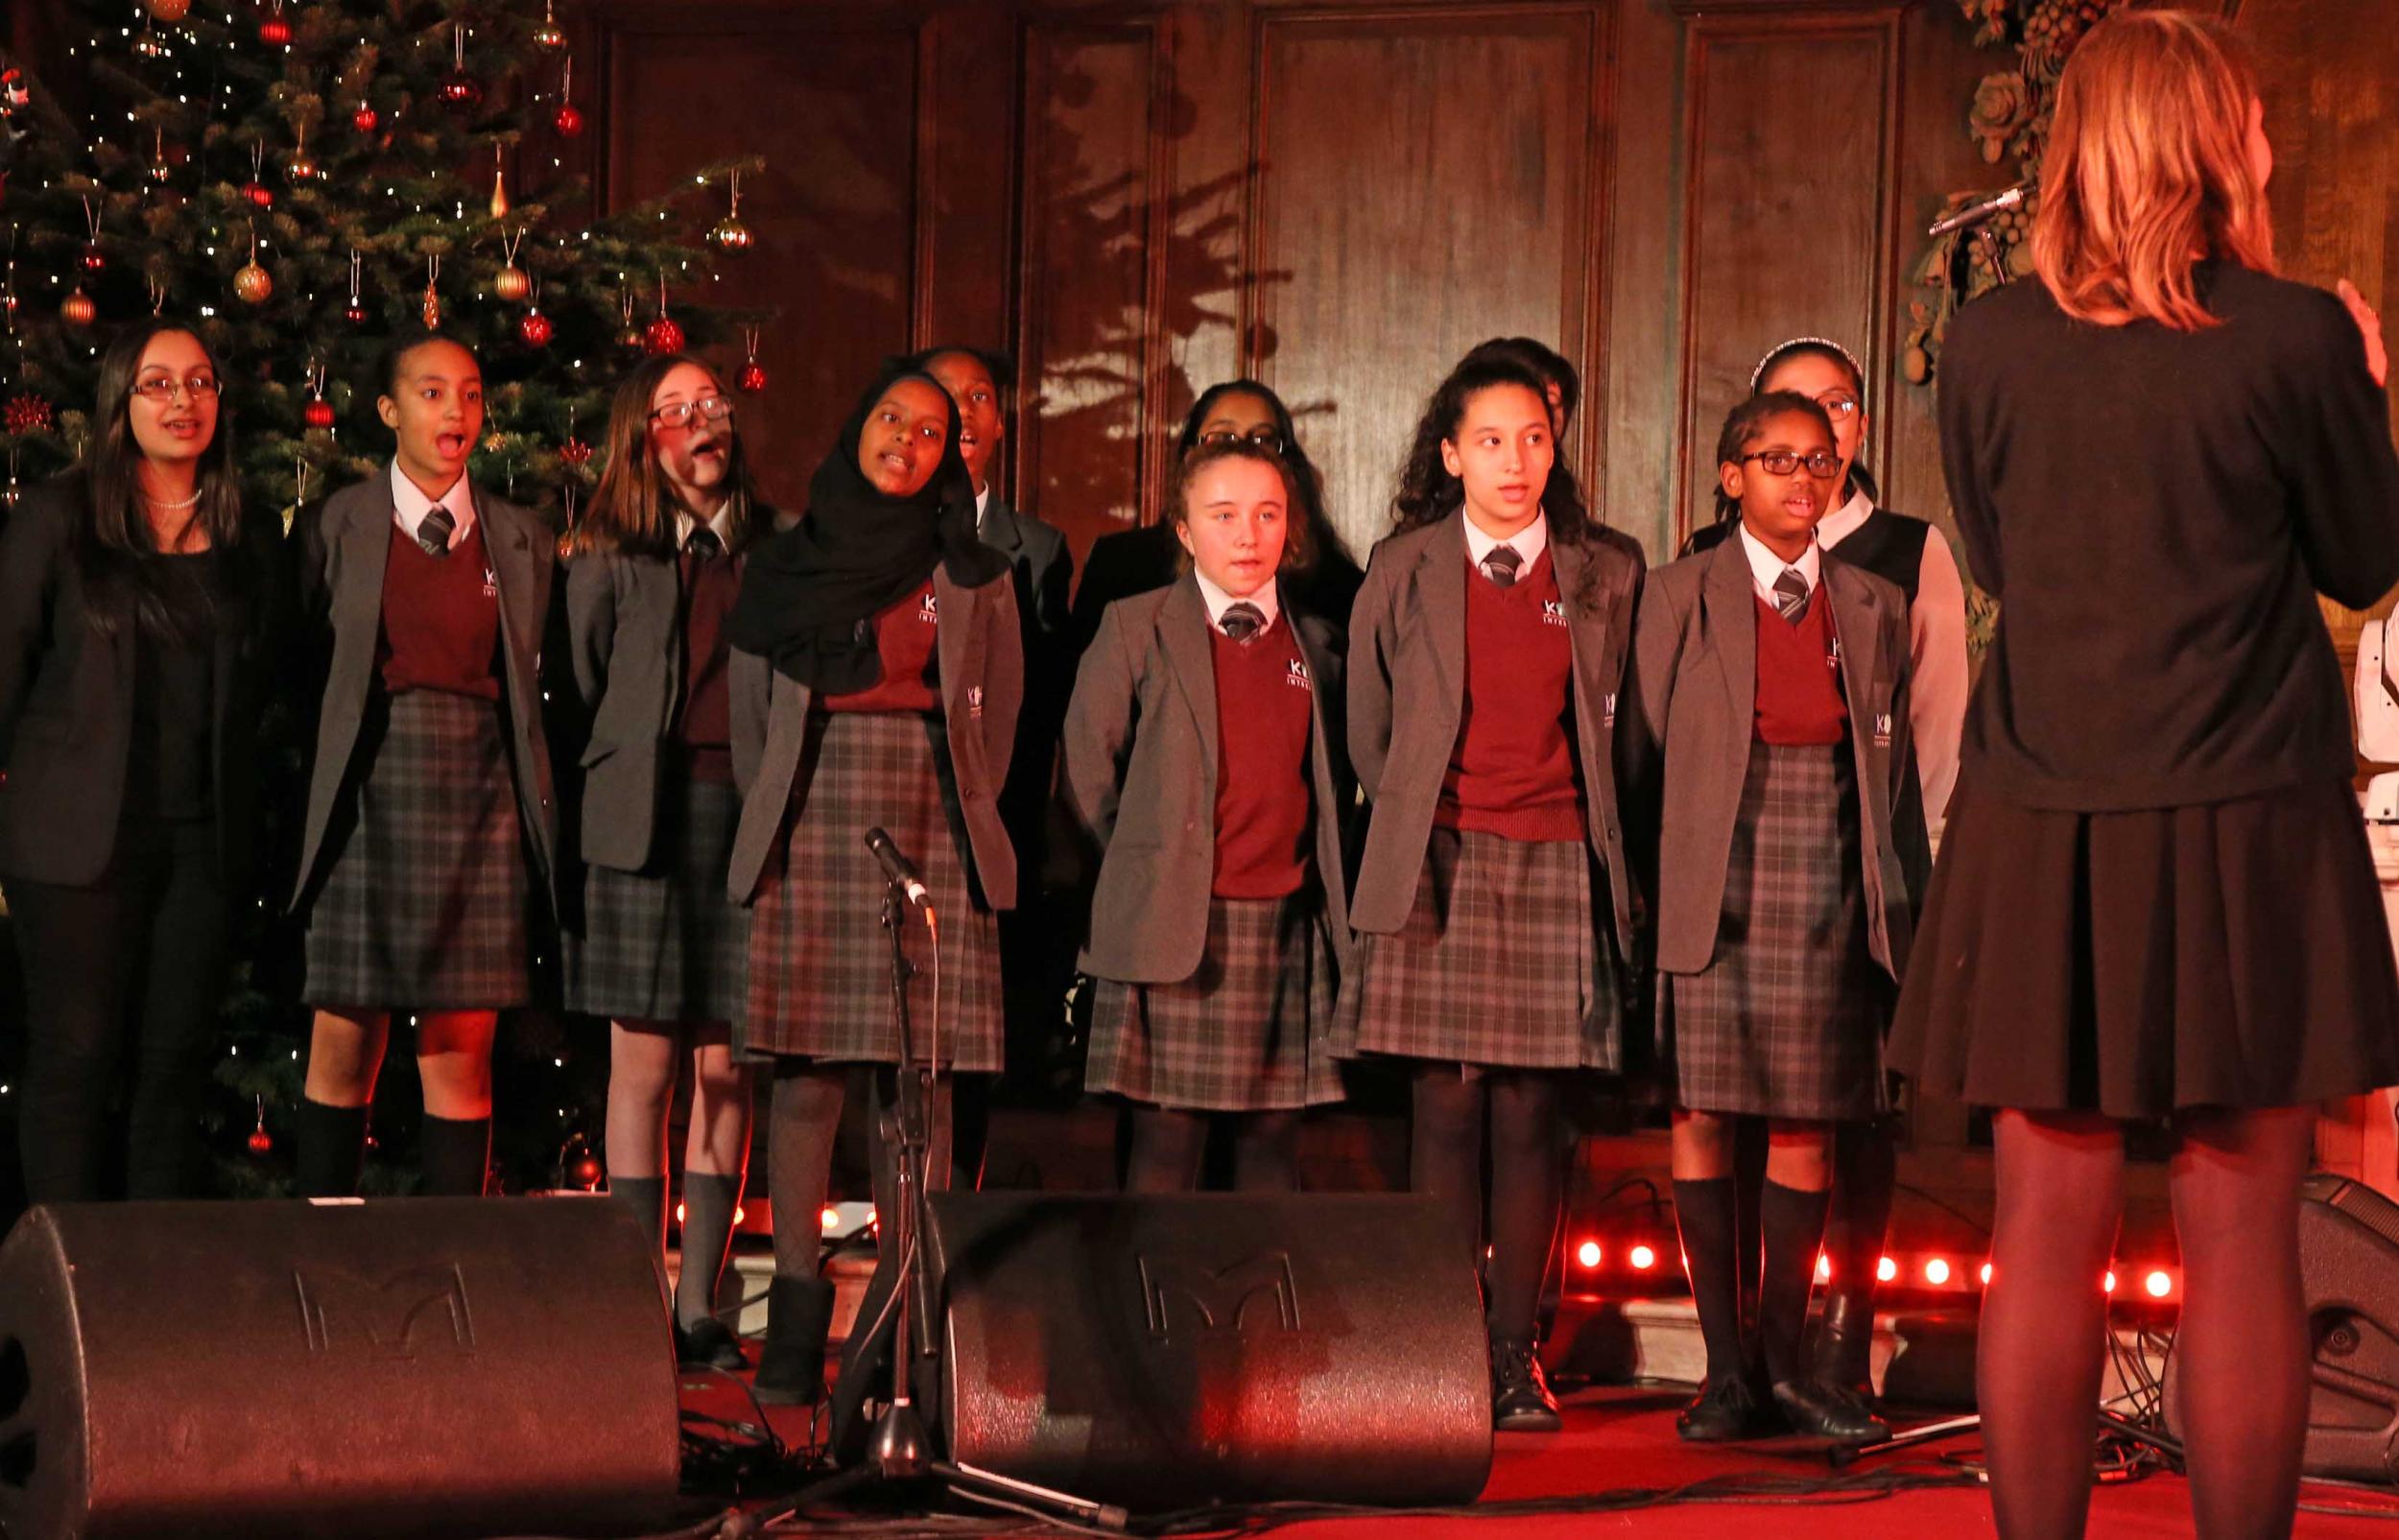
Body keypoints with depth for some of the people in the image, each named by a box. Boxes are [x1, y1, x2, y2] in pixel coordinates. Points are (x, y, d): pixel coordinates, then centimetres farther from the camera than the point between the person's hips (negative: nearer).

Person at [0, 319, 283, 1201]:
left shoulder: (251, 540, 10)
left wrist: (244, 816, 10)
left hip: (206, 838, 3)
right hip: (80, 833, -3)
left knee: (176, 1062, 6)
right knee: (77, 1059, -1)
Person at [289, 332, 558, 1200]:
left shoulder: (523, 541, 11)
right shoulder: (333, 527, 5)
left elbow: (535, 688, 11)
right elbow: (305, 674, 4)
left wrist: (542, 817, 4)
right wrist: (310, 815, -2)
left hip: (480, 801, 2)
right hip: (370, 795, -1)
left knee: (461, 1053, 1)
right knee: (344, 1043, -2)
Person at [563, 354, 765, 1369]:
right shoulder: (609, 558, 7)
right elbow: (576, 694, 9)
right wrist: (599, 808, 3)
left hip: (752, 818, 1)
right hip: (646, 821, -1)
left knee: (727, 1069, 2)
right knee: (643, 1066, 0)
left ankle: (701, 1303, 10)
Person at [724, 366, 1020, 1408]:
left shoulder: (973, 579, 10)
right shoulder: (783, 568, 11)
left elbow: (996, 718, 12)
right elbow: (749, 715, 15)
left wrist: (958, 826, 6)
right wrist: (772, 823, 9)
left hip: (929, 837, 0)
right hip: (810, 832, 0)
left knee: (918, 1077, -4)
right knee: (806, 1071, -4)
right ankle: (795, 1327, 0)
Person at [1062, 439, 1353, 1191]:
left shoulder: (1319, 645, 13)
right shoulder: (1135, 629, 3)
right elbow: (1086, 770, 4)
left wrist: (1325, 888, 8)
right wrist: (1132, 882, 3)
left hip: (1288, 929, 3)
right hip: (1174, 927, -3)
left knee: (1272, 1142, 4)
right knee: (1166, 1138, -3)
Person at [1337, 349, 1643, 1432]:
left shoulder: (1603, 578, 8)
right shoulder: (1405, 571, 5)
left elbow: (1615, 724, 16)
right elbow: (1368, 730, 12)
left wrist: (1596, 836, 12)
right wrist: (1416, 824, 10)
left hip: (1556, 863, 1)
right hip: (1439, 861, -1)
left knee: (1528, 1111, 0)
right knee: (1446, 1106, -3)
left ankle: (1514, 1351, 6)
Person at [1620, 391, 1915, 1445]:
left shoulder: (1873, 608, 14)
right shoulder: (1682, 596, 6)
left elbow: (1892, 766, 14)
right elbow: (1641, 758, 4)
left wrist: (1889, 901, 6)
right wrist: (1651, 890, -3)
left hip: (1826, 884, 2)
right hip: (1715, 877, -2)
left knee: (1807, 1119, 3)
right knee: (1700, 1111, -4)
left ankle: (1784, 1362, 11)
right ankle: (1726, 1367, 4)